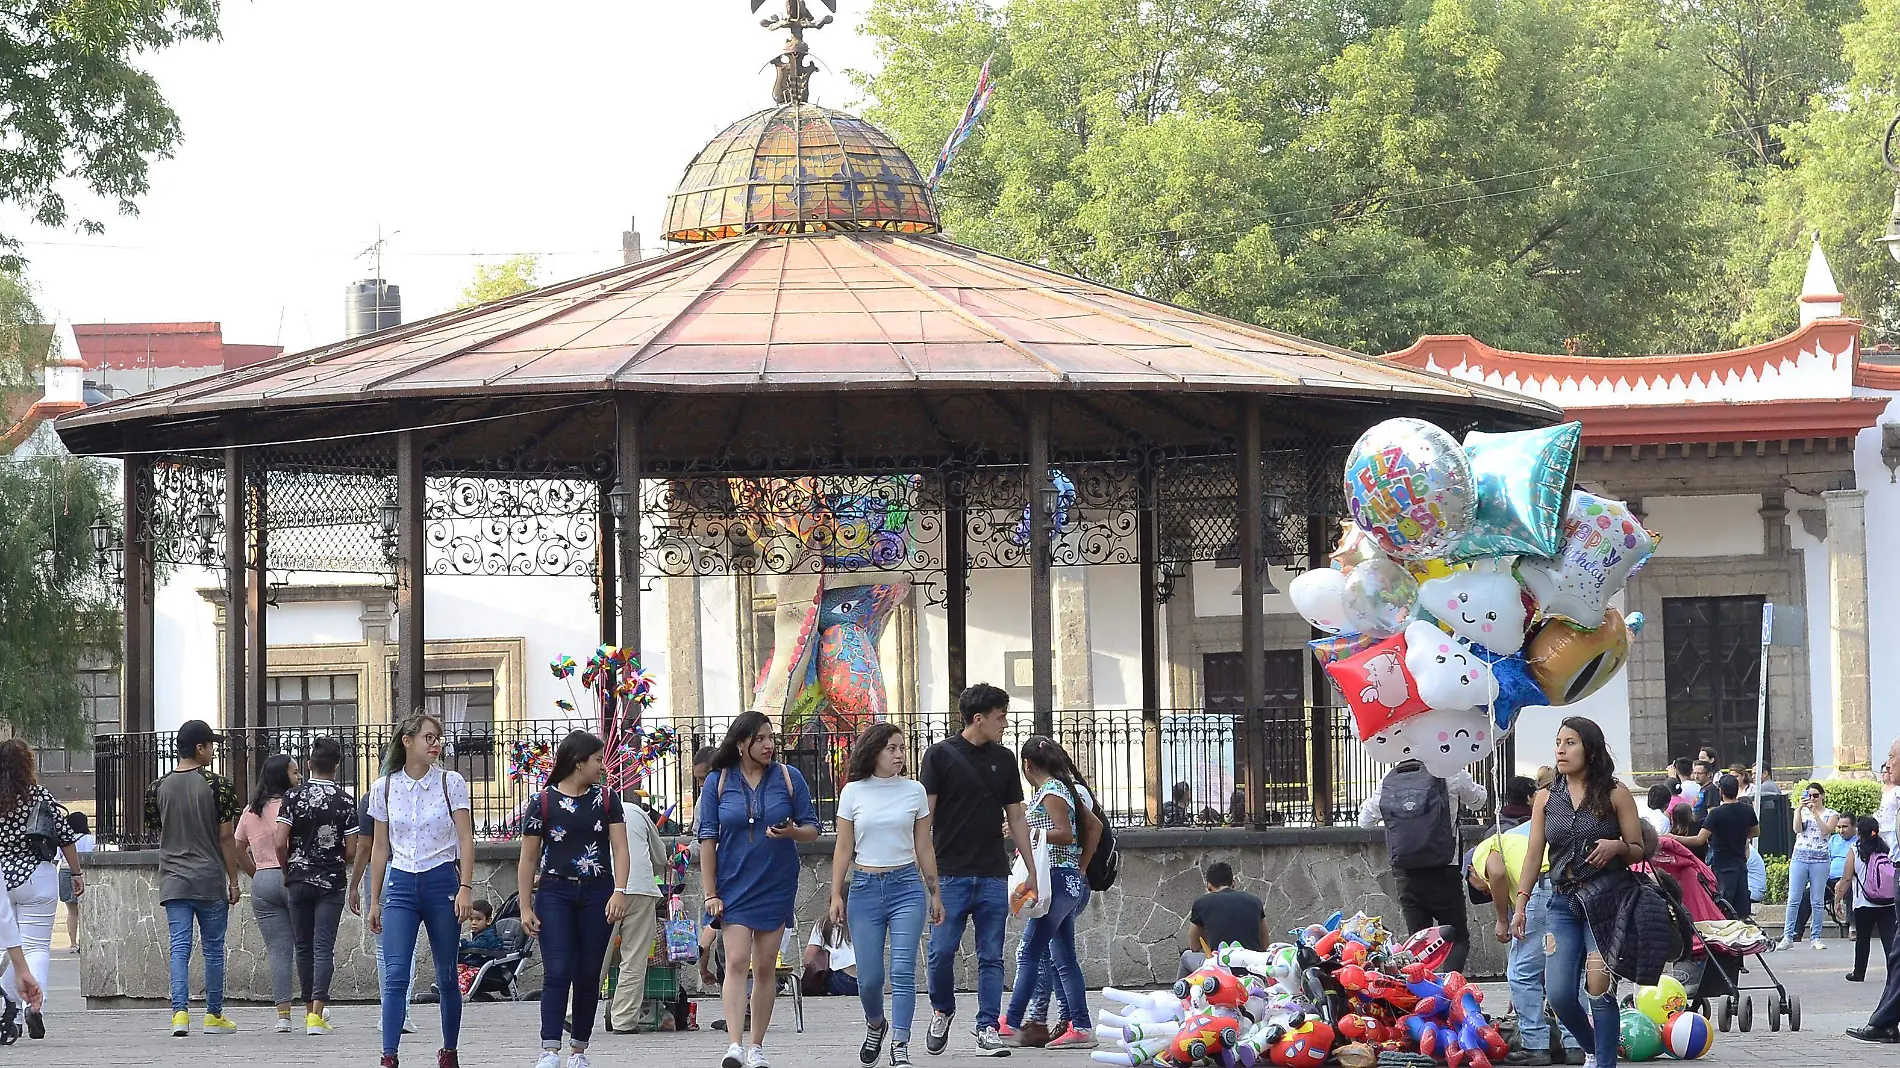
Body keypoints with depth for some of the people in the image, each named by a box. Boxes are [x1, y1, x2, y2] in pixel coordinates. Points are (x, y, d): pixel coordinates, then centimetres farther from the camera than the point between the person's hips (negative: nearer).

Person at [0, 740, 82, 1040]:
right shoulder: (40, 795, -7)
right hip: (36, 879, -2)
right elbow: (66, 836, -2)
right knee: (37, 946, 0)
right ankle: (34, 1005, -19)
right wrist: (77, 873, 9)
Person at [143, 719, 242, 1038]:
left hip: (173, 880, 3)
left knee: (179, 947, 1)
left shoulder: (159, 788, 5)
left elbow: (156, 832, 13)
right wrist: (233, 880, 0)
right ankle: (214, 1015, 15)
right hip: (210, 880, -3)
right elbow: (226, 837, -7)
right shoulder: (217, 785, -8)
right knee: (213, 948, 9)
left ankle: (180, 1012, -13)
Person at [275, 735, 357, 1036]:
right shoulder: (345, 802, -6)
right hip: (331, 882, -1)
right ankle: (317, 1014, -12)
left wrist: (287, 871, 9)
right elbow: (352, 851, -5)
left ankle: (310, 1009, 20)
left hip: (298, 880, 1)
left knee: (303, 946, 13)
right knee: (323, 947, -3)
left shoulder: (294, 796, -4)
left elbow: (280, 843, -8)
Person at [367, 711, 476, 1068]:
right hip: (400, 885, 1)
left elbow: (466, 839, -2)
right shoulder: (384, 788, 6)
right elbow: (380, 848, 11)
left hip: (442, 881, -1)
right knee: (395, 975, -12)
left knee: (447, 974, 6)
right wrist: (374, 900, 11)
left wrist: (465, 887, -12)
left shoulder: (451, 782, 1)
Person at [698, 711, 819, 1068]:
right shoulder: (718, 781, -2)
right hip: (734, 887, -1)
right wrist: (710, 893, -5)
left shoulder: (789, 777, 0)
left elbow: (812, 830, 5)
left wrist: (792, 832, -19)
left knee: (765, 967, 6)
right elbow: (707, 838, 0)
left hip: (776, 887, 1)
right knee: (737, 962, -14)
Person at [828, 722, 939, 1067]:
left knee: (903, 971, -11)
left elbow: (924, 848, 11)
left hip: (906, 886, 0)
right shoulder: (853, 793, 3)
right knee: (869, 977, 3)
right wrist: (836, 896, 0)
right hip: (865, 887, 0)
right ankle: (876, 1024, 33)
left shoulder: (914, 791, 5)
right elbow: (843, 849, 6)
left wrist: (935, 894, 12)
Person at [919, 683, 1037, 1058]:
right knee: (942, 951, -4)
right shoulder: (941, 755, -2)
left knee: (991, 957, 2)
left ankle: (988, 1029, 5)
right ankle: (942, 1012, 20)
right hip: (950, 874, -3)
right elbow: (925, 816, -3)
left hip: (993, 876, 3)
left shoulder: (1004, 759, 10)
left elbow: (1016, 817, 15)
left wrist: (1032, 870, 12)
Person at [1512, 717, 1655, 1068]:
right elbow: (1533, 854, 9)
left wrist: (1617, 847, -17)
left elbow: (1638, 851, 4)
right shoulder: (1547, 799, 11)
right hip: (1565, 903, 4)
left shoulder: (1614, 795, 2)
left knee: (1599, 989, -12)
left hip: (1608, 900, -4)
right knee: (1559, 995, -4)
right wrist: (1521, 904, 2)